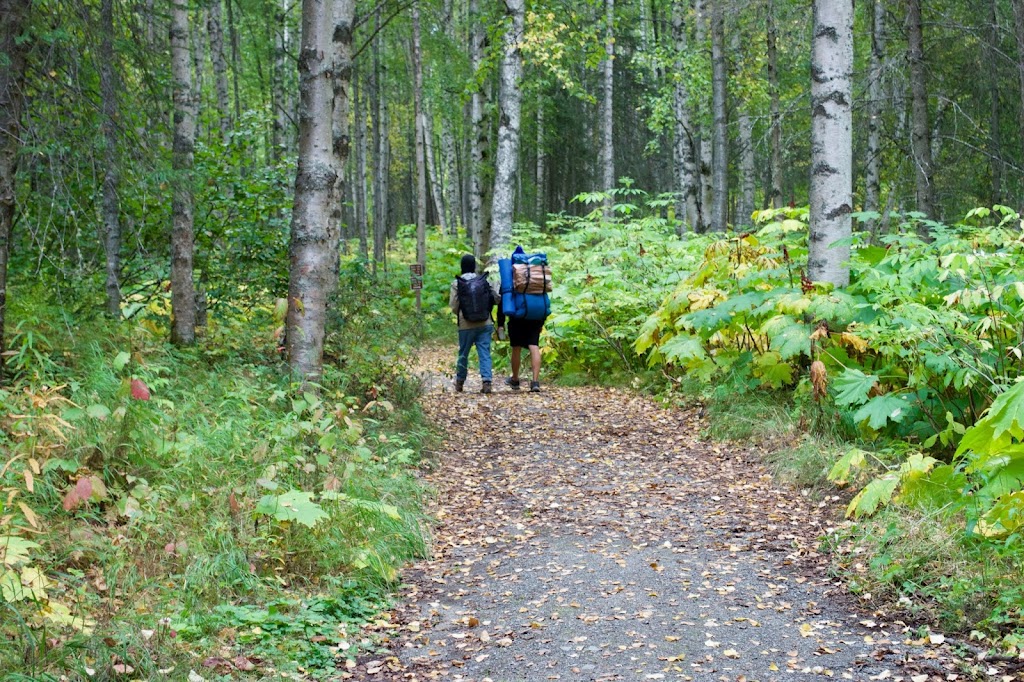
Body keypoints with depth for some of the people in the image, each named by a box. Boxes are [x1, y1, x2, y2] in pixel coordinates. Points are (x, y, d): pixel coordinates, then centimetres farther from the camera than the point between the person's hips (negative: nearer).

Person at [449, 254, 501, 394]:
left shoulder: (456, 283, -5)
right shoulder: (485, 281, 1)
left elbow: (453, 306, -6)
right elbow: (497, 298, -2)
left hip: (466, 325, -1)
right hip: (485, 324, 1)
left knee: (463, 354, 14)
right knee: (485, 353, 0)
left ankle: (460, 382, 27)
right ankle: (486, 381, -14)